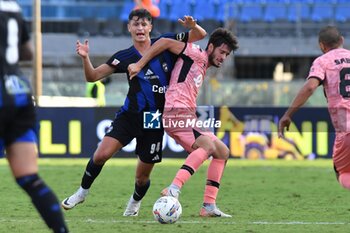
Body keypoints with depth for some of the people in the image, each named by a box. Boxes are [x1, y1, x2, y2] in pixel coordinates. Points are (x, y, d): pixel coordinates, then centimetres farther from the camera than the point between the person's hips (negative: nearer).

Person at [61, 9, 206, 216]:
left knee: (143, 175, 6)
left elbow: (201, 35, 6)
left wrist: (192, 26, -17)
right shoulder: (125, 57, 1)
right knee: (101, 154, -17)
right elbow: (93, 76, 0)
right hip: (130, 116, 0)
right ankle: (83, 191, 7)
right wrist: (85, 58, -18)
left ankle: (135, 202, 39)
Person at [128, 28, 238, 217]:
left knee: (222, 152, 12)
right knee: (208, 145, -31)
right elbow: (164, 43, -10)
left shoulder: (203, 67, 27)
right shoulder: (197, 55, -2)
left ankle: (209, 206, 7)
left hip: (186, 114, 10)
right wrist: (139, 65, -13)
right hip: (177, 112, -10)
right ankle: (173, 190, -44)